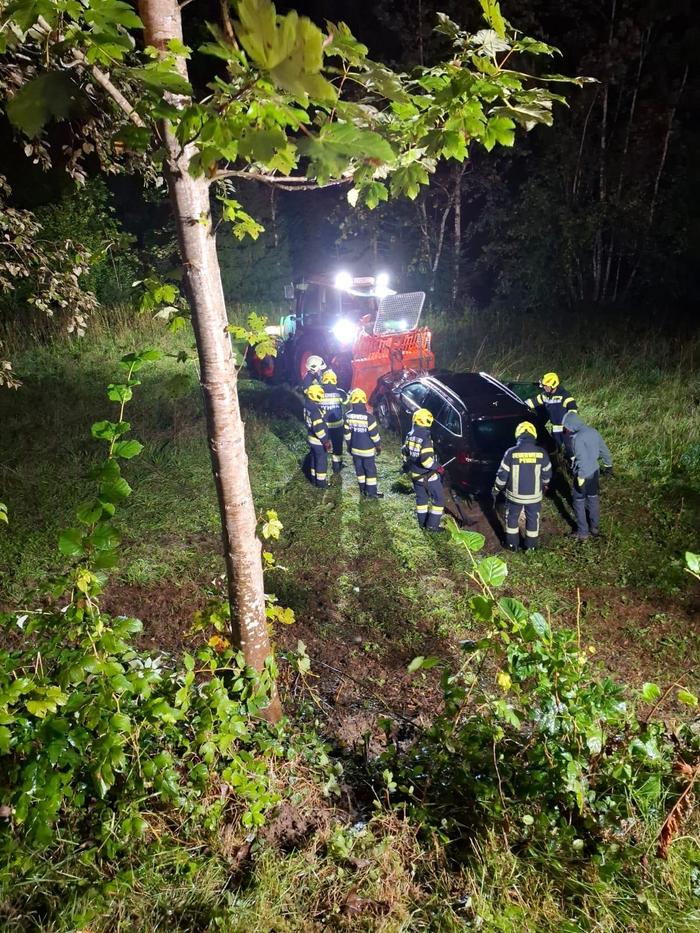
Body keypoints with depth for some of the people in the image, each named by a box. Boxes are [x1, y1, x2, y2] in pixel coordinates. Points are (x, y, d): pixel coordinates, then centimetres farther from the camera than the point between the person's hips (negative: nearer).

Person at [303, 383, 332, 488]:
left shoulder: (307, 406, -3)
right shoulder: (315, 410, -30)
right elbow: (319, 428, -28)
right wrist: (326, 441, -21)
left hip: (311, 438, 9)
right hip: (318, 441, -8)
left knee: (313, 459, 22)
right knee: (321, 461, 9)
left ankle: (314, 479, 36)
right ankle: (321, 482, 22)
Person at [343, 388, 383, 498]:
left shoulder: (348, 415, -10)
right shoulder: (368, 417, -23)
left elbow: (347, 433, 0)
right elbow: (374, 434, -15)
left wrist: (349, 445, 15)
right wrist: (378, 445, 2)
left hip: (355, 449, 4)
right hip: (367, 450, -4)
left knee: (359, 470, 18)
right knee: (371, 471, 9)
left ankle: (363, 490, 29)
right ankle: (371, 492, 16)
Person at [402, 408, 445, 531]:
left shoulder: (409, 436, 0)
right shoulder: (426, 438, -24)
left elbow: (405, 453, 12)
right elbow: (426, 460, -30)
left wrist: (408, 467, 26)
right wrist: (438, 468, -15)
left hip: (415, 474, 8)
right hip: (427, 475, -7)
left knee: (421, 497, 21)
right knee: (439, 498, 6)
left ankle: (423, 522, 30)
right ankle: (432, 525, 7)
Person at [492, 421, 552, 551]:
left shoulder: (511, 453, -16)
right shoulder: (542, 453, -11)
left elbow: (502, 475, -10)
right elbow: (547, 474, 1)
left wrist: (496, 490, 5)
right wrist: (545, 485, 22)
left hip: (514, 495, -1)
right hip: (534, 495, 1)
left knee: (512, 518, 19)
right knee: (532, 519, 19)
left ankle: (512, 544, 30)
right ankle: (530, 546, 31)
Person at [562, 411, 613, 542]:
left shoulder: (577, 438, -24)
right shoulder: (593, 431, -1)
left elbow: (582, 460, -26)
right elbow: (604, 450, 9)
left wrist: (581, 479, -21)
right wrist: (608, 464, 24)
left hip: (583, 474, -7)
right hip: (595, 472, 7)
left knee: (579, 503, 8)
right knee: (593, 499, 21)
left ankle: (582, 532, 15)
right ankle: (595, 527, 34)